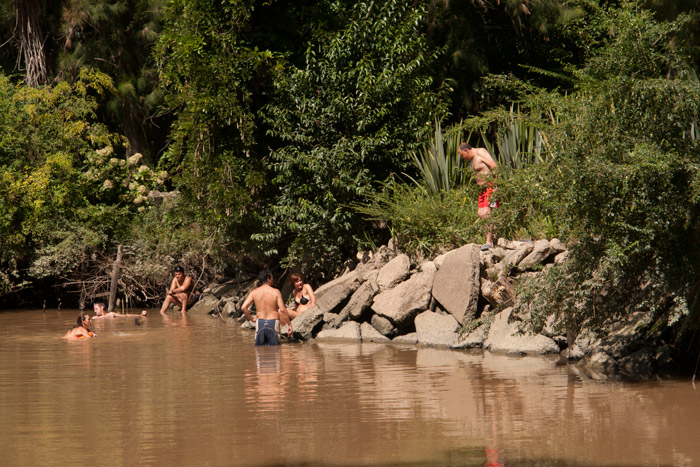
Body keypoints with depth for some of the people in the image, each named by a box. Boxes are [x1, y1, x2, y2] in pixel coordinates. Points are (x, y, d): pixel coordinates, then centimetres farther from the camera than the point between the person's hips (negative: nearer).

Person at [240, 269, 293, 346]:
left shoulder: (254, 292, 1)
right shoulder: (276, 292, -7)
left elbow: (243, 307, -7)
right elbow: (282, 310, -13)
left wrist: (252, 319, 7)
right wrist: (289, 324, -5)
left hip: (260, 322, 2)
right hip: (273, 323, -2)